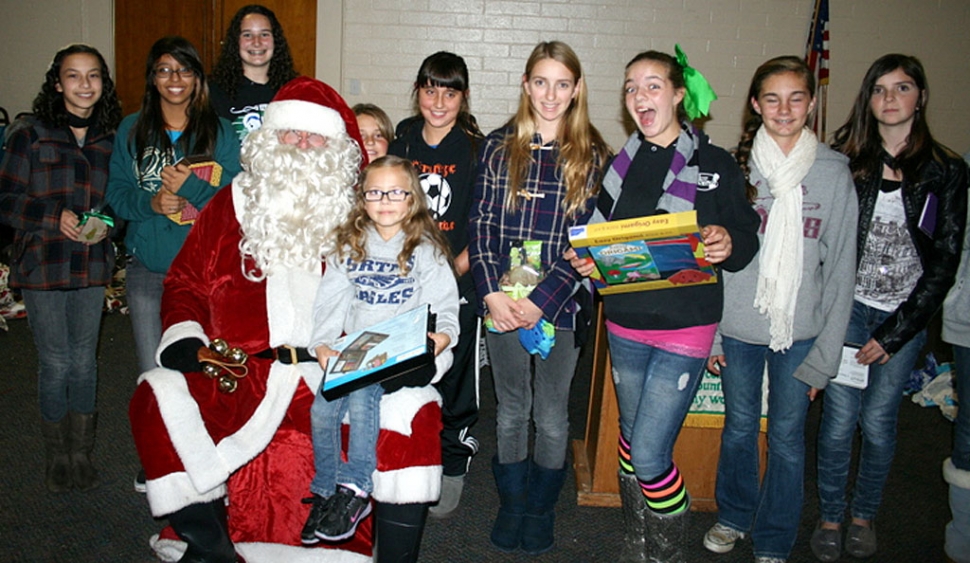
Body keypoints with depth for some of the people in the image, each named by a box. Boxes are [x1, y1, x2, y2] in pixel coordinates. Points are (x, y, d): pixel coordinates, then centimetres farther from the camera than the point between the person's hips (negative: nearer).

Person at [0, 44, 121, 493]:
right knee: (55, 364, 4)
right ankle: (56, 455, 23)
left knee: (84, 361, 10)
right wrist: (56, 216, -20)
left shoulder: (110, 139, 5)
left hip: (92, 266, 3)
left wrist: (106, 222, -8)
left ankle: (81, 453, 25)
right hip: (43, 266, -3)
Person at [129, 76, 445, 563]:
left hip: (343, 377, -1)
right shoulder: (231, 207, 15)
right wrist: (183, 338, 1)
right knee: (157, 396, -23)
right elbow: (185, 281, 19)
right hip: (239, 377, 1)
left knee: (415, 407, -26)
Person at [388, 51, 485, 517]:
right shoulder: (401, 145, 8)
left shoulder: (477, 150, -5)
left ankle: (452, 467, 23)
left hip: (458, 283, -3)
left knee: (455, 380, 5)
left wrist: (453, 268, -17)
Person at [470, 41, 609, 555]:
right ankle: (511, 506, 32)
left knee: (552, 415, 9)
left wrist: (543, 299, -14)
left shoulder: (591, 154, -1)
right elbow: (482, 223, 0)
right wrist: (492, 292, -12)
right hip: (501, 301, 1)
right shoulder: (499, 146, 3)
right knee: (512, 409, 13)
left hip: (559, 304, -1)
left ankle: (541, 509, 30)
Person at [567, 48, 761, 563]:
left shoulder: (716, 164, -4)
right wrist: (585, 260, -5)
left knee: (649, 455, -8)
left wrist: (728, 244, -22)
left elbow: (748, 238, 0)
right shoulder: (621, 164, 8)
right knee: (632, 439, 16)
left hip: (685, 326, -4)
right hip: (624, 324, 5)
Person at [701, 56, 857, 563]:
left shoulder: (834, 171, -3)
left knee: (787, 436, 10)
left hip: (801, 331, 0)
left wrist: (825, 354, -4)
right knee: (739, 426, 16)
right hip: (738, 326, 1)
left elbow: (840, 269, -2)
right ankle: (733, 516, 40)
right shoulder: (735, 166, -2)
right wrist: (709, 332, -2)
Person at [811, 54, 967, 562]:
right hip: (848, 307, 0)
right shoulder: (845, 162, -1)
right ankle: (830, 516, 22)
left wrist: (893, 333, -6)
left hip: (906, 315, 0)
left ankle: (864, 513, 31)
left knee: (878, 420, 7)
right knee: (840, 418, 1)